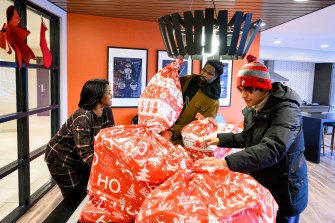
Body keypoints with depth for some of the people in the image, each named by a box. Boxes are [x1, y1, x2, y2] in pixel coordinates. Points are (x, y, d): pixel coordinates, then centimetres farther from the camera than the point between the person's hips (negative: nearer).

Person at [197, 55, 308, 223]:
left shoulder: (286, 110, -25)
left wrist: (227, 163, -46)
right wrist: (220, 139, 2)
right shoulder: (253, 109, 1)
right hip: (260, 184, 7)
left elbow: (273, 149, -39)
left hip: (284, 191, -7)